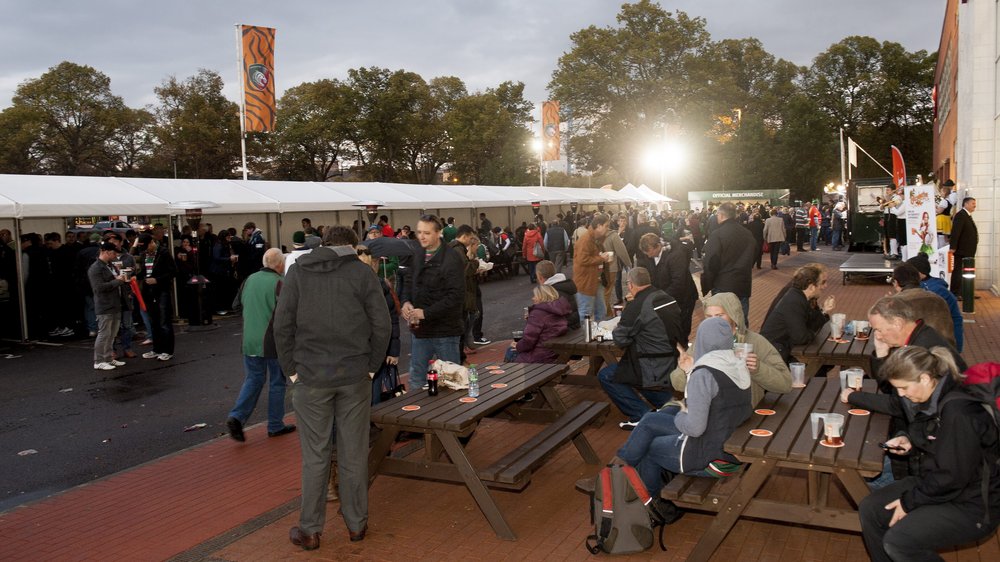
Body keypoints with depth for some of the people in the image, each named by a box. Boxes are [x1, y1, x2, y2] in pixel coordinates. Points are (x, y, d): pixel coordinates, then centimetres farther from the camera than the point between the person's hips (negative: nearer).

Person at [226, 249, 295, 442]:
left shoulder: (250, 280, 2)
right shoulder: (278, 283, -17)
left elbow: (241, 303, 16)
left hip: (249, 341, 5)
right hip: (273, 341, -5)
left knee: (252, 380, 17)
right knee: (277, 383, 9)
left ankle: (236, 417, 1)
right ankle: (275, 426, 18)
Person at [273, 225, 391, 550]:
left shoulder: (298, 272, 3)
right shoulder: (362, 271, 1)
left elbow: (282, 325, -2)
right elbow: (382, 325, -4)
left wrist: (291, 370, 5)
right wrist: (372, 366, 5)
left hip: (311, 377, 0)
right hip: (355, 377, 0)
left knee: (315, 456, 8)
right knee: (354, 454, 10)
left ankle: (310, 530, 17)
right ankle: (356, 524, 22)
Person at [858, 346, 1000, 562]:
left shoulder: (958, 412, -29)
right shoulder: (927, 400, -1)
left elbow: (951, 478, -26)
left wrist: (909, 501, -15)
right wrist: (905, 440, -2)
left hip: (972, 504, -9)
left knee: (898, 541, -22)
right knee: (869, 510, -2)